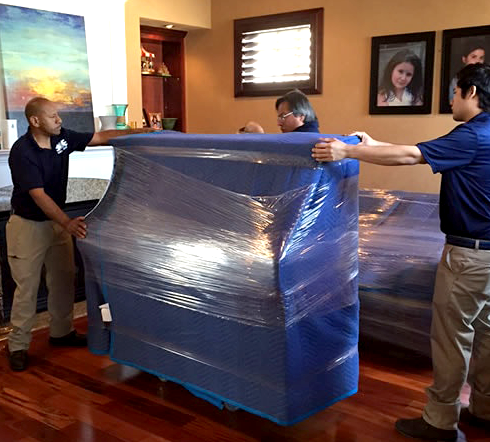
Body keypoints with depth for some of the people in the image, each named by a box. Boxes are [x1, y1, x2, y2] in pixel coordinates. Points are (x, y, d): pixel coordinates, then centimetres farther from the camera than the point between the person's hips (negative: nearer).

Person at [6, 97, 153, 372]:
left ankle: (61, 332, 31)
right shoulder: (22, 152, -24)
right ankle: (18, 345, 14)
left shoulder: (62, 137, -6)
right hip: (28, 225, -6)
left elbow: (101, 137, -2)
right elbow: (38, 195, -31)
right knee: (27, 287, -1)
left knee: (65, 279, 14)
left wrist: (141, 132, -11)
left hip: (57, 221, 7)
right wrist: (68, 223, -43)